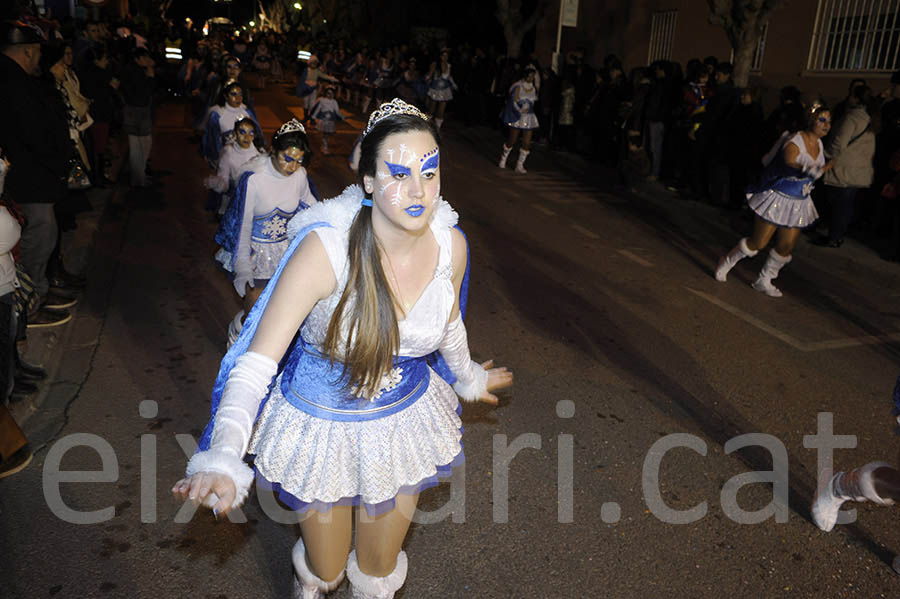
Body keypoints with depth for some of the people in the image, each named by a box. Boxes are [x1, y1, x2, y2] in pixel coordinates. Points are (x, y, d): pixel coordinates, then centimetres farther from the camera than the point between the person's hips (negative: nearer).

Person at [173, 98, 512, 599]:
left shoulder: (451, 244, -15)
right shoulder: (326, 248, -29)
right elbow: (257, 361, -29)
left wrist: (468, 377, 24)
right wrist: (223, 457, -44)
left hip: (404, 422, 3)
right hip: (323, 428, -2)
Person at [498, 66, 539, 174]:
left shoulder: (533, 89, 9)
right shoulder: (518, 87, -8)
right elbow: (513, 102, -15)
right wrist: (519, 111, -27)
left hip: (529, 118, 5)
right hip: (517, 117, -5)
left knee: (527, 143, -4)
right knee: (512, 140, 1)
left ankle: (520, 165, 4)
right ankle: (503, 158, 26)